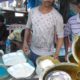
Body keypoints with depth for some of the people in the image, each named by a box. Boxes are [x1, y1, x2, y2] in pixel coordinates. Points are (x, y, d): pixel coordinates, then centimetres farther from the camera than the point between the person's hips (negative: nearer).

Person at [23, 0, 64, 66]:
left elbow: (60, 36, -11)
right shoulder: (32, 12, -7)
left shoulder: (57, 17, -18)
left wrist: (57, 54, -16)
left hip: (47, 54, -3)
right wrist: (25, 42, -5)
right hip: (33, 52, 3)